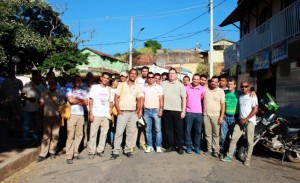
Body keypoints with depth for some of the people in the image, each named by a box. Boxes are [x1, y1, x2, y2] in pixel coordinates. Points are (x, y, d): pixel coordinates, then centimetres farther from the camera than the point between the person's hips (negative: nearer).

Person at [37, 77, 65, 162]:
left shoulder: (60, 94, 5)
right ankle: (42, 154, 0)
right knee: (46, 136, -3)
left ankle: (52, 152, 19)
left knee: (55, 136, 6)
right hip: (46, 117, 0)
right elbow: (41, 105, 9)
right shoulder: (44, 94, 8)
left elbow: (62, 105, 6)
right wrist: (41, 117, 5)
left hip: (56, 117, 0)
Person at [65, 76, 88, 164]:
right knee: (70, 135, -8)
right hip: (71, 114, -4)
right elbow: (70, 100, -8)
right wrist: (81, 100, 5)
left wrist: (76, 101, -5)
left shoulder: (83, 92, 19)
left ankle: (75, 153, 14)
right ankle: (69, 156, -5)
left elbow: (86, 103, 8)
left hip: (81, 115, 4)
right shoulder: (69, 90, 8)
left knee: (79, 135, 2)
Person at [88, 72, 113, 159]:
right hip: (96, 114, -3)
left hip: (106, 115, 3)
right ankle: (91, 151, 9)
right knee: (93, 133, 0)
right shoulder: (94, 87, 3)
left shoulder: (109, 89, 12)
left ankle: (100, 150, 17)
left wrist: (110, 109, -2)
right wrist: (91, 113, -7)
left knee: (104, 133, 5)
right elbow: (91, 100, 0)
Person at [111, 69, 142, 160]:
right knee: (119, 132, -4)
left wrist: (138, 110, 1)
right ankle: (116, 151, 4)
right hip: (122, 112, -3)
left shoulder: (137, 88, 11)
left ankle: (127, 150, 19)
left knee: (130, 132, 7)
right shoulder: (121, 85, 1)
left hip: (133, 113, 4)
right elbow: (116, 98, -1)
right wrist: (118, 110, -9)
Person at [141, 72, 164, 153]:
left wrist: (161, 110, -10)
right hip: (146, 110, 3)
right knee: (148, 130, 7)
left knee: (158, 129, -2)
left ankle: (158, 146, 7)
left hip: (156, 110, -3)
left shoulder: (159, 87, 3)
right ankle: (149, 146, 15)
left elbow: (161, 99, 0)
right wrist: (140, 110, 3)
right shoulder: (144, 87, 10)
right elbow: (142, 100, 10)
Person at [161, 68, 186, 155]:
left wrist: (183, 111, -6)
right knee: (168, 129, 8)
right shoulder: (163, 83, 9)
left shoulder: (180, 85, 2)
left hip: (177, 111, -2)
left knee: (178, 129, 4)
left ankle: (180, 147, 14)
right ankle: (171, 146, 18)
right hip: (166, 110, 3)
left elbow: (184, 98, 0)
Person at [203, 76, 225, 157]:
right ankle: (209, 149, 19)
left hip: (216, 115, -2)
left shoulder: (221, 91, -1)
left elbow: (223, 104, -1)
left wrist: (221, 116, -7)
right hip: (206, 115, 2)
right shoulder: (205, 89, 4)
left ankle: (216, 150, 12)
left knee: (216, 134, 4)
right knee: (208, 134, 9)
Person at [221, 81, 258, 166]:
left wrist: (245, 119, -12)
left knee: (250, 141, -2)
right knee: (233, 138, 1)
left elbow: (255, 110, -10)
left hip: (250, 121, -5)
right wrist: (240, 119, 7)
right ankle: (229, 156, 8)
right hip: (240, 121, 5)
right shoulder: (240, 96, 13)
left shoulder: (252, 96, -4)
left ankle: (247, 159, 10)